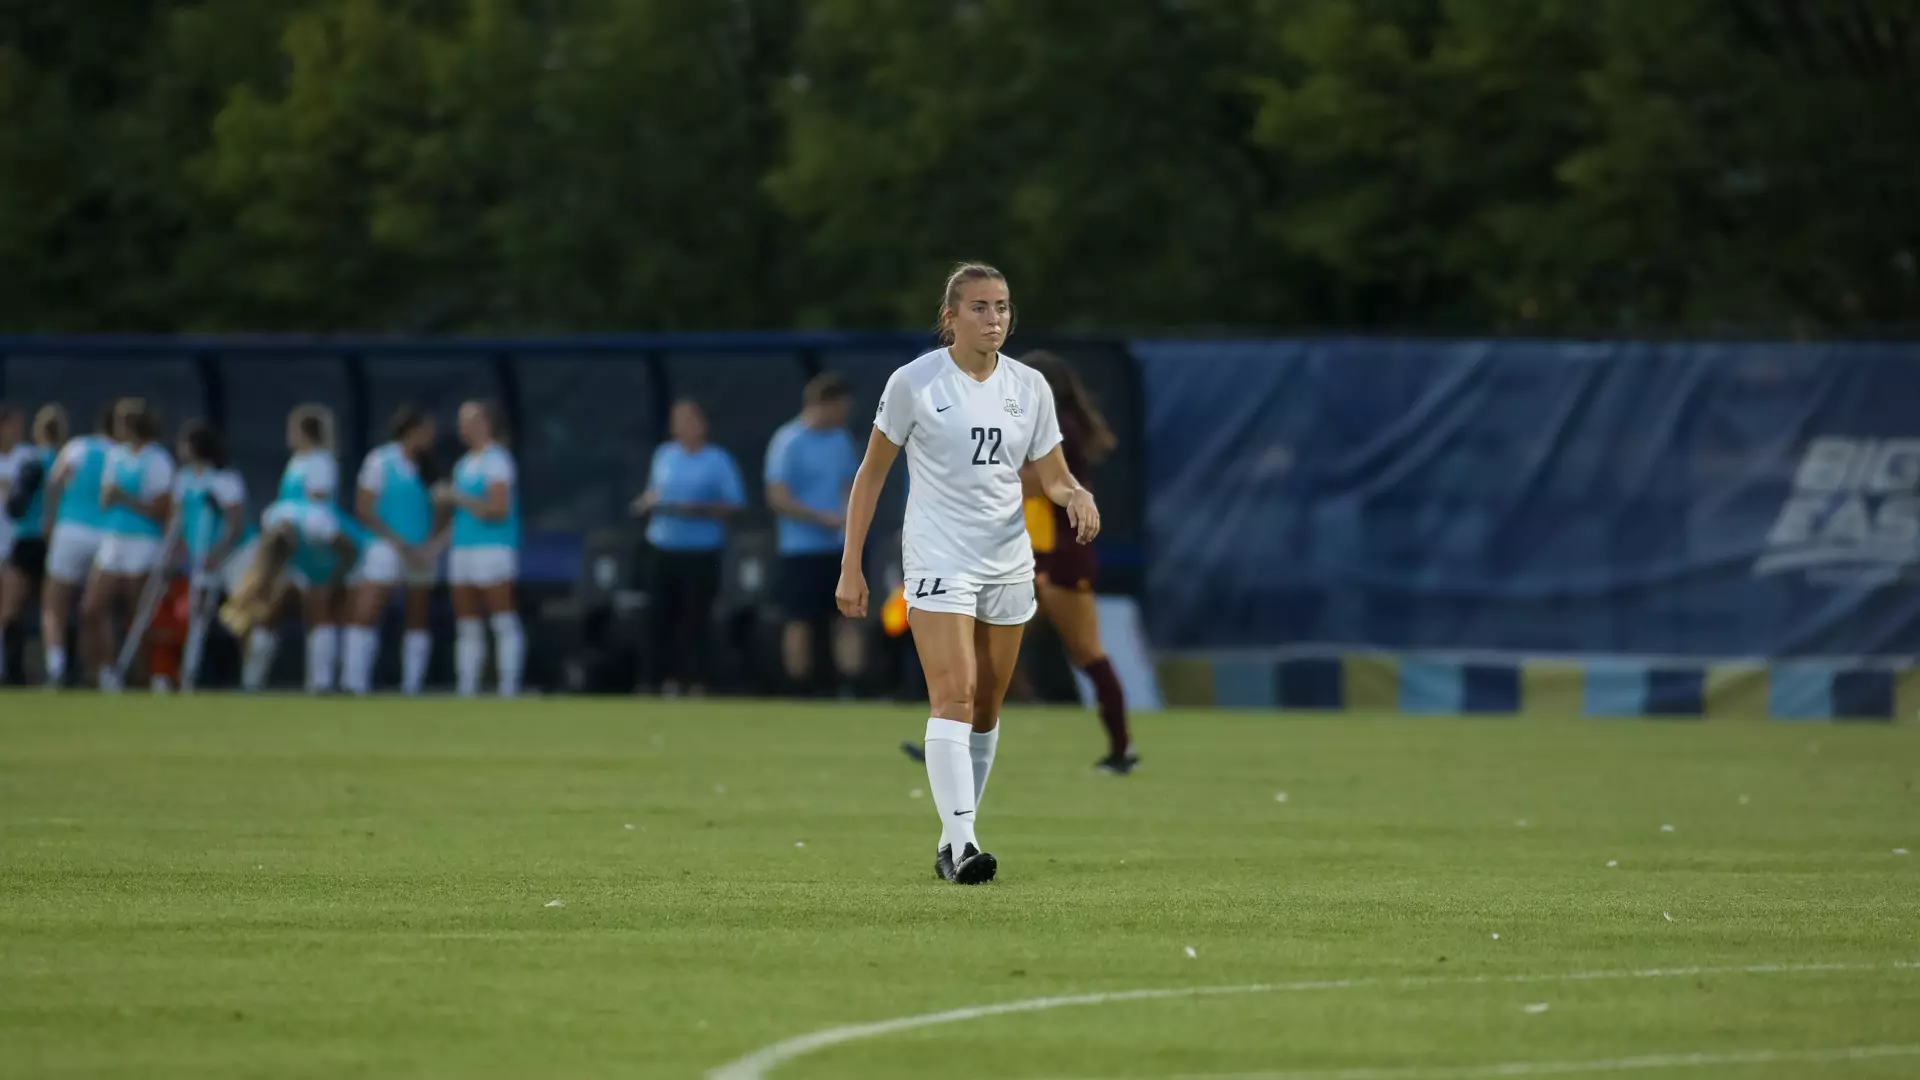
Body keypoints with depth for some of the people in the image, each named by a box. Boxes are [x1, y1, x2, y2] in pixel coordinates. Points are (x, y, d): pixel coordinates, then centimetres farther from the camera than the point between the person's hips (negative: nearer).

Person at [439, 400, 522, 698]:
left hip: (493, 548, -9)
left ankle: (509, 688, -12)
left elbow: (498, 509, -16)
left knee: (504, 624, -10)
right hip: (463, 548, 9)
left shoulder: (496, 461, -7)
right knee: (466, 628, 5)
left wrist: (458, 499, -10)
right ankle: (466, 692, 4)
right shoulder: (464, 464, 19)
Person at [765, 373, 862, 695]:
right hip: (802, 548, -7)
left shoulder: (840, 438, 11)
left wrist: (850, 515, 0)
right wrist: (826, 519, -18)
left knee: (849, 618, 2)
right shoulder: (788, 442, -11)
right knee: (802, 623, -1)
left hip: (838, 547, 7)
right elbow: (778, 499, -16)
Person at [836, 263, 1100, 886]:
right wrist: (851, 568, -2)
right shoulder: (914, 383, -6)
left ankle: (952, 844, 19)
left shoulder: (1028, 386, 5)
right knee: (954, 696, -19)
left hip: (1008, 564, 5)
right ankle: (961, 841, -27)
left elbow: (1053, 476, 10)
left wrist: (1077, 496, -15)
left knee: (987, 710, 8)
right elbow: (872, 472, 1)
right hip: (937, 559, -5)